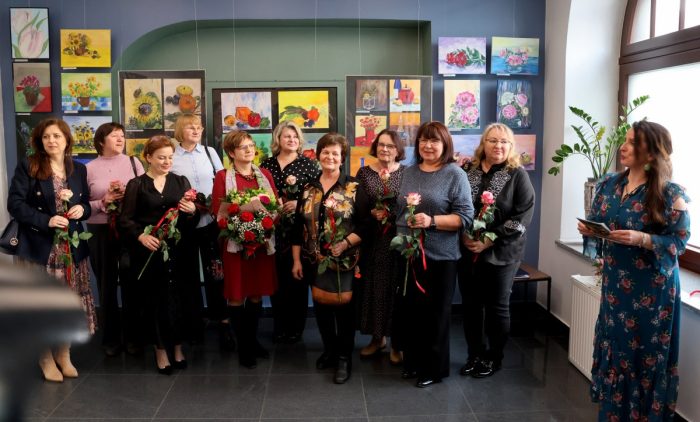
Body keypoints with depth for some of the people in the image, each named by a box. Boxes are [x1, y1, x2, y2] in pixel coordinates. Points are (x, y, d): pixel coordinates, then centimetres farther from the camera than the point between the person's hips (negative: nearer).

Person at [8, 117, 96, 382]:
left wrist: (82, 209, -8)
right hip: (39, 246, -4)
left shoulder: (78, 169, 9)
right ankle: (46, 358, 19)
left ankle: (63, 354, 24)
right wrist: (47, 220, -20)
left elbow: (87, 204, 16)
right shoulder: (27, 167, -3)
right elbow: (15, 204, -10)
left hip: (71, 246, 4)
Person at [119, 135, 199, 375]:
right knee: (154, 299, 6)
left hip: (176, 250, 2)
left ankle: (177, 347, 19)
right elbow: (125, 220, -1)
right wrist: (141, 236, -18)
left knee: (176, 297, 2)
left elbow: (193, 220, 7)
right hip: (149, 252, -1)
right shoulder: (136, 185, 3)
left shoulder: (181, 182, 10)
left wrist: (192, 211, -15)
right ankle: (161, 350, 19)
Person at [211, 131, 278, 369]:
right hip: (235, 241, -4)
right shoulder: (223, 177, -2)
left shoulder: (265, 175, 11)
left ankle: (253, 340, 27)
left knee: (257, 294, 11)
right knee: (237, 295, 2)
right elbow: (217, 212, -7)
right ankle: (243, 347, 14)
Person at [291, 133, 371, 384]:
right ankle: (329, 350, 32)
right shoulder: (308, 189, 7)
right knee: (321, 304, 12)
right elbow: (298, 226, 8)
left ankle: (344, 357, 17)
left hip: (344, 260, -3)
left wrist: (347, 243, -19)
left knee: (343, 305, 2)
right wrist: (296, 260, 5)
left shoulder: (354, 187, -3)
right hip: (315, 260, 4)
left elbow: (365, 223, -7)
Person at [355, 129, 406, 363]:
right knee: (373, 288, 7)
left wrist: (393, 214, -17)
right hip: (372, 241, 2)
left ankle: (397, 341, 16)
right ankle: (377, 337, 25)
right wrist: (371, 213, -13)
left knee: (396, 288, 2)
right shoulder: (364, 173, 6)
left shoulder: (406, 172, 2)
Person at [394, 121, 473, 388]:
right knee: (410, 310, 13)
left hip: (440, 256, -5)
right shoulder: (409, 173, 11)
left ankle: (434, 368, 21)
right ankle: (412, 362, 30)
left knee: (435, 313, 5)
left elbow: (466, 216, -12)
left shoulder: (455, 175, -6)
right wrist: (400, 230, 6)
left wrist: (432, 221, -22)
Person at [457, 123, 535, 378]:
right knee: (470, 304, 10)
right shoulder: (468, 171, 3)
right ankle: (474, 355, 26)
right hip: (467, 251, 3)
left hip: (501, 252, -3)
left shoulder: (518, 175, -6)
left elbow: (523, 216, -12)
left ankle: (494, 358, 24)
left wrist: (489, 241, -17)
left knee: (497, 306, 7)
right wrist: (464, 235, -10)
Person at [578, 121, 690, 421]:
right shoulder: (609, 185, 3)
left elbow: (680, 240, -11)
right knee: (613, 346, 13)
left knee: (645, 353, 4)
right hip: (615, 282, 5)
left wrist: (642, 239, -25)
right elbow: (595, 225, 10)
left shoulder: (669, 193, -13)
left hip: (652, 287, -5)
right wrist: (588, 230, -12)